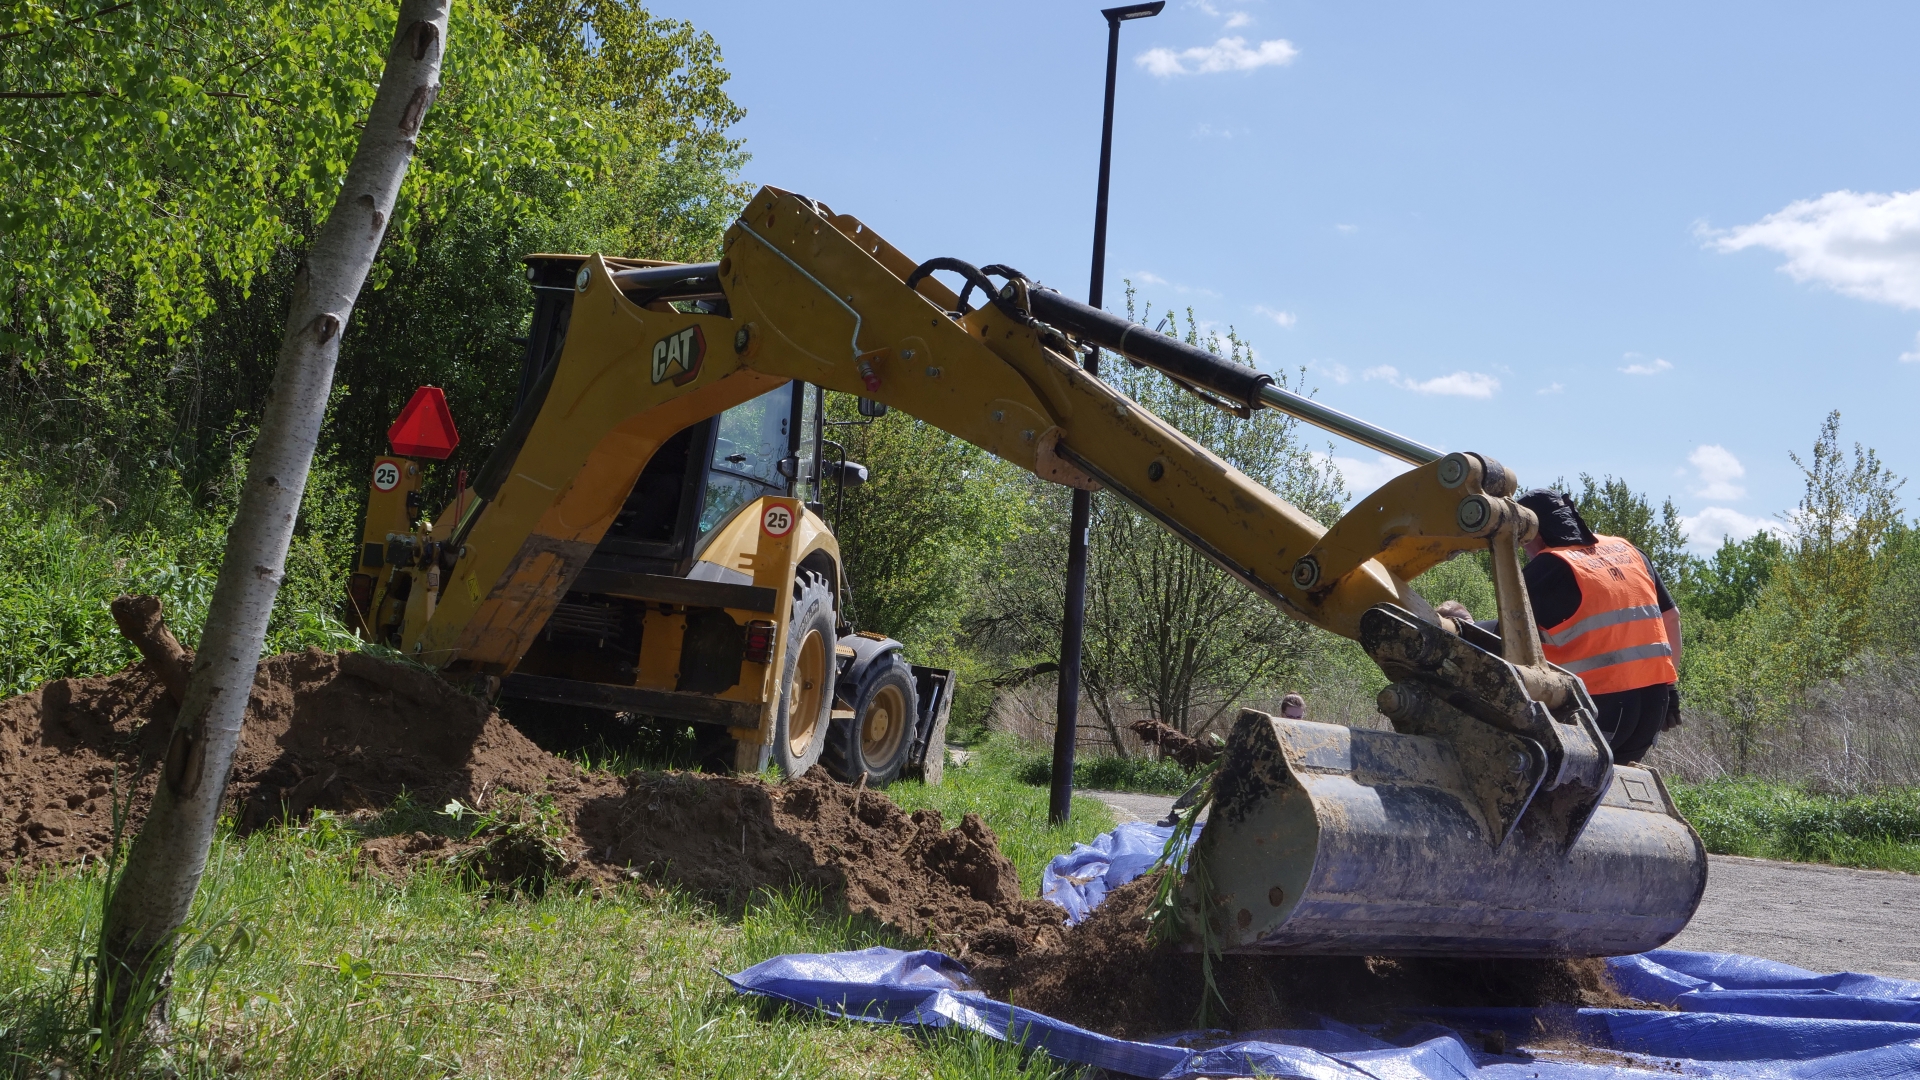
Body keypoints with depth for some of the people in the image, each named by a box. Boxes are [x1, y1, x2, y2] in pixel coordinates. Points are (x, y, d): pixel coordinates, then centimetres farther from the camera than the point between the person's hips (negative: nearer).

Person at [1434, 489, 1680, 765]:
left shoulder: (1548, 568, -8)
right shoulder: (1628, 551, 14)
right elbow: (1671, 617, 18)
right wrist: (1669, 682, 25)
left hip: (1602, 705, -7)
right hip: (1654, 702, 7)